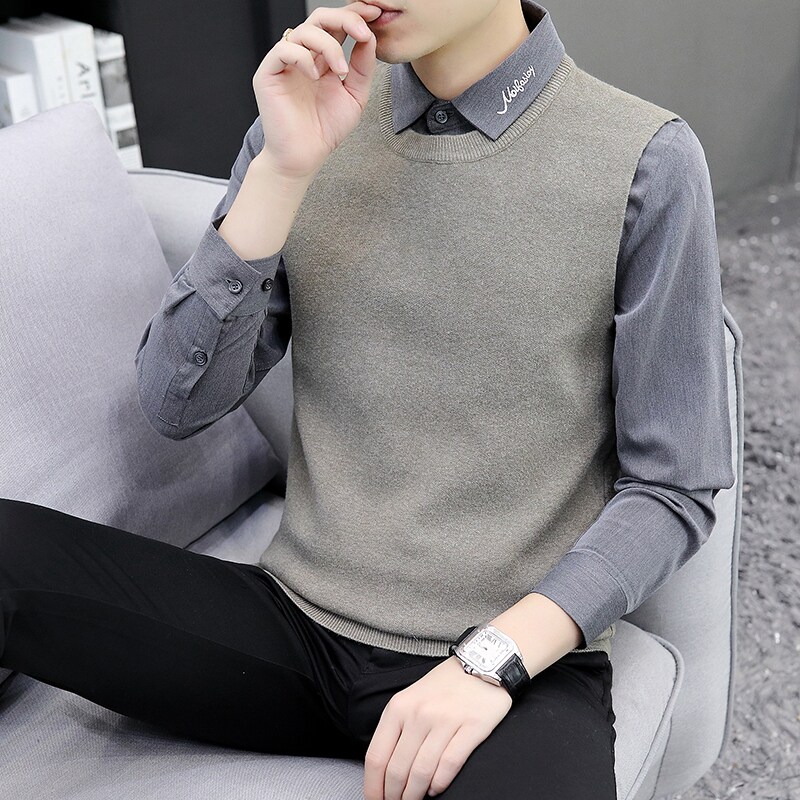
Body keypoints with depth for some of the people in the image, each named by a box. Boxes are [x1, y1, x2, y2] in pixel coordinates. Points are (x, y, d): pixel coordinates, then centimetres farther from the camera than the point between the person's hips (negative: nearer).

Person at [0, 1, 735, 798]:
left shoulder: (646, 163, -7)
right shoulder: (305, 121, 4)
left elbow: (672, 489, -5)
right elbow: (177, 405, -2)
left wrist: (492, 659, -18)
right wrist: (283, 171, -13)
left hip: (520, 657, -2)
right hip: (296, 623, 3)